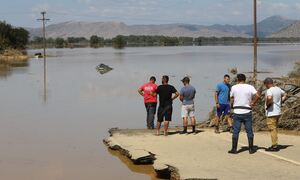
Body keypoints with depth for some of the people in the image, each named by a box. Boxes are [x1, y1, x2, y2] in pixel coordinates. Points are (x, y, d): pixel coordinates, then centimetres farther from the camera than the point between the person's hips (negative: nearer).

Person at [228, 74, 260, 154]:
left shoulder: (234, 87, 0)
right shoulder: (250, 87, -1)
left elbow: (231, 98, 9)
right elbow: (257, 96, -13)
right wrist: (253, 103, -1)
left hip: (237, 112, 0)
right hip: (247, 112, 0)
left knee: (235, 131, 4)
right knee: (249, 131, 7)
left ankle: (234, 149, 4)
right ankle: (251, 149, 10)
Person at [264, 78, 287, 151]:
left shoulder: (269, 90, -17)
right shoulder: (278, 89, 10)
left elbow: (269, 98, -37)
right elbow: (285, 94, 26)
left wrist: (267, 104, -18)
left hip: (272, 113, -9)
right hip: (278, 112, 9)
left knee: (272, 129, -4)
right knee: (274, 129, 16)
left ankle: (274, 146, -3)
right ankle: (275, 145, 22)